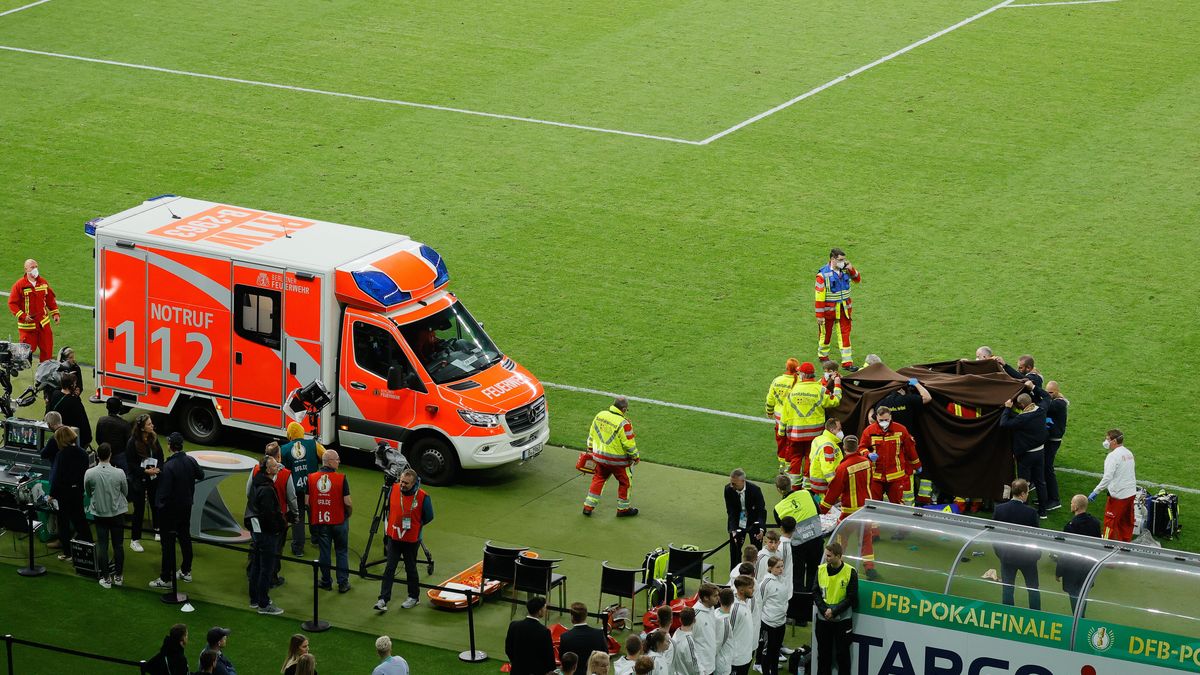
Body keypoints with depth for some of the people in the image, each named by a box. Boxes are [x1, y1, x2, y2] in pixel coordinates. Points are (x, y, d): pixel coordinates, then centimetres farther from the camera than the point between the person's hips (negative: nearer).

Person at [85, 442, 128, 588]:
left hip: (99, 513, 0)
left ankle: (105, 578, 10)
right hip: (117, 512, 0)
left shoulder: (89, 474, -15)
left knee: (102, 546, 8)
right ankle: (118, 576, 21)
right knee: (118, 545, 12)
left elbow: (88, 494, 1)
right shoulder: (119, 473, -17)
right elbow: (125, 492, -1)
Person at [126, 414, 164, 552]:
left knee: (156, 505, 18)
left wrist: (158, 469, -15)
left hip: (154, 479, 5)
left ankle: (158, 531, 39)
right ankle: (134, 540, 11)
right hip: (138, 481, -5)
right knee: (139, 509, 0)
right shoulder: (133, 443, -19)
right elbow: (130, 464, -16)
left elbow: (160, 457, 5)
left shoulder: (154, 439, -3)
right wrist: (145, 471, -24)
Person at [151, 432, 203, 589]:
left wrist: (159, 504, -10)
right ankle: (186, 571, 33)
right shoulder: (190, 461, -6)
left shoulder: (168, 467, -27)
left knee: (168, 543, 1)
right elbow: (201, 475, 14)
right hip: (186, 506, 7)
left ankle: (166, 579, 8)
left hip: (170, 510, -7)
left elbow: (164, 491, -25)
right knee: (185, 538, 20)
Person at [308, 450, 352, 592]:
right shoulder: (341, 479, -15)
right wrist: (349, 513, 5)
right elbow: (348, 502, -15)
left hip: (320, 521, 2)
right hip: (339, 520, -2)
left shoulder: (312, 478, -6)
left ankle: (326, 582, 19)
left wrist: (312, 518, 12)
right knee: (342, 552, 10)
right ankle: (343, 583, 12)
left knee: (324, 551, 13)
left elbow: (307, 502, -3)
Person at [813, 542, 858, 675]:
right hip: (822, 619, 3)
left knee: (842, 654, 3)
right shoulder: (821, 570, 1)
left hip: (843, 620, -3)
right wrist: (824, 610, -12)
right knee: (823, 653, 11)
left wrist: (834, 612, -15)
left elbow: (851, 598, -9)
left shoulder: (850, 572, -10)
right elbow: (816, 593, 2)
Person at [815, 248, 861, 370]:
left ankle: (847, 362, 4)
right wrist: (819, 315, -16)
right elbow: (819, 295, -17)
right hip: (829, 309, -4)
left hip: (844, 309, 4)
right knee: (826, 333, 14)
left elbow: (858, 280, 10)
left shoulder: (845, 271, -2)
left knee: (845, 334, 2)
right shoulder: (823, 274, -18)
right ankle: (823, 355, 37)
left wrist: (851, 269, -10)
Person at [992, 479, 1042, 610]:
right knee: (1033, 588, 14)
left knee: (1007, 588, 12)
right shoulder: (1031, 512, -19)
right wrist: (1038, 553, 7)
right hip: (1027, 557, -2)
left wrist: (999, 552, 12)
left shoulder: (999, 509, -11)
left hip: (1006, 556, 2)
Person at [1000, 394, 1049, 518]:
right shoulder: (1041, 412, -8)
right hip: (1040, 451, 7)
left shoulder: (1022, 418, -28)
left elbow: (1003, 424, -24)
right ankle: (1042, 511, 24)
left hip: (1025, 455, -7)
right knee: (1040, 482, 16)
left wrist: (1007, 408, -12)